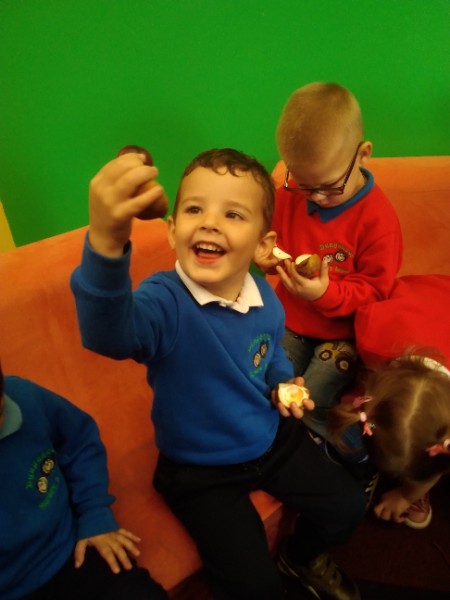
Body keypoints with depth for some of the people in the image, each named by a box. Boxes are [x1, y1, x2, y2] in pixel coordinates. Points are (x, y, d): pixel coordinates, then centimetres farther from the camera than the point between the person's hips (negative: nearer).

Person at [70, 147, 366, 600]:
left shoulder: (265, 299, -10)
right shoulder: (165, 302, -30)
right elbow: (110, 333, -55)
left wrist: (284, 383, -7)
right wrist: (106, 243, -72)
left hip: (272, 439, 5)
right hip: (200, 469, -5)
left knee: (346, 506, 13)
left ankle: (302, 560, 46)